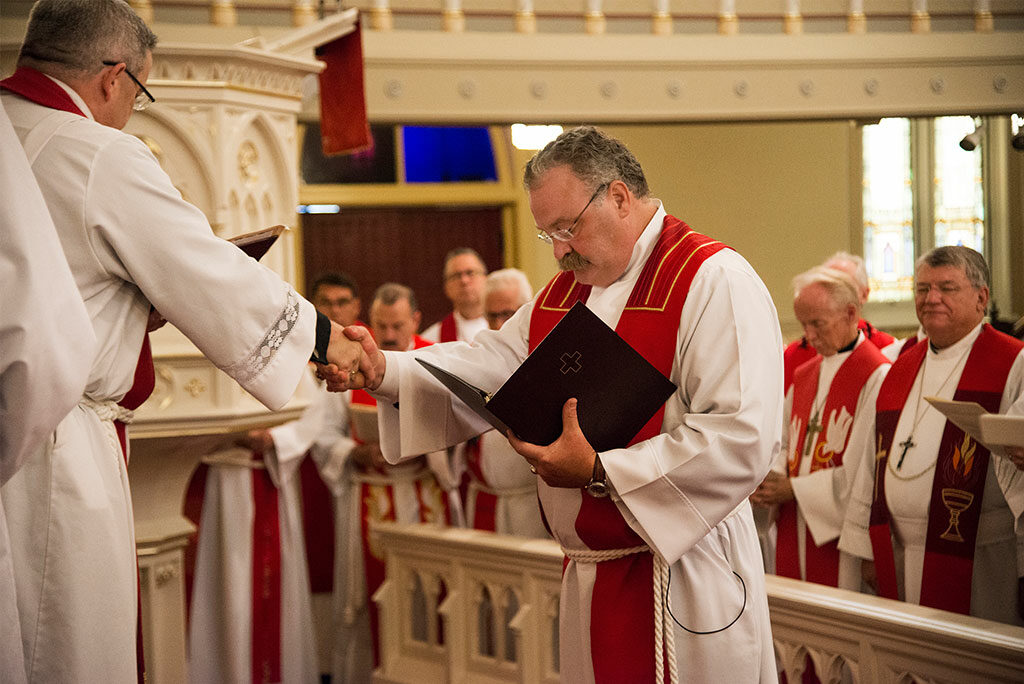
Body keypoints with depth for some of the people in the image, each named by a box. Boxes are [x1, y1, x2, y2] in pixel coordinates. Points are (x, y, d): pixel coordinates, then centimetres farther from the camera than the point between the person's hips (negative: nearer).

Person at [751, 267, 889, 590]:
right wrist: (768, 483, -4)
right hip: (794, 533, 7)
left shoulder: (877, 377, -10)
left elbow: (865, 469, -16)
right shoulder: (803, 376, 16)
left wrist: (793, 488, -14)